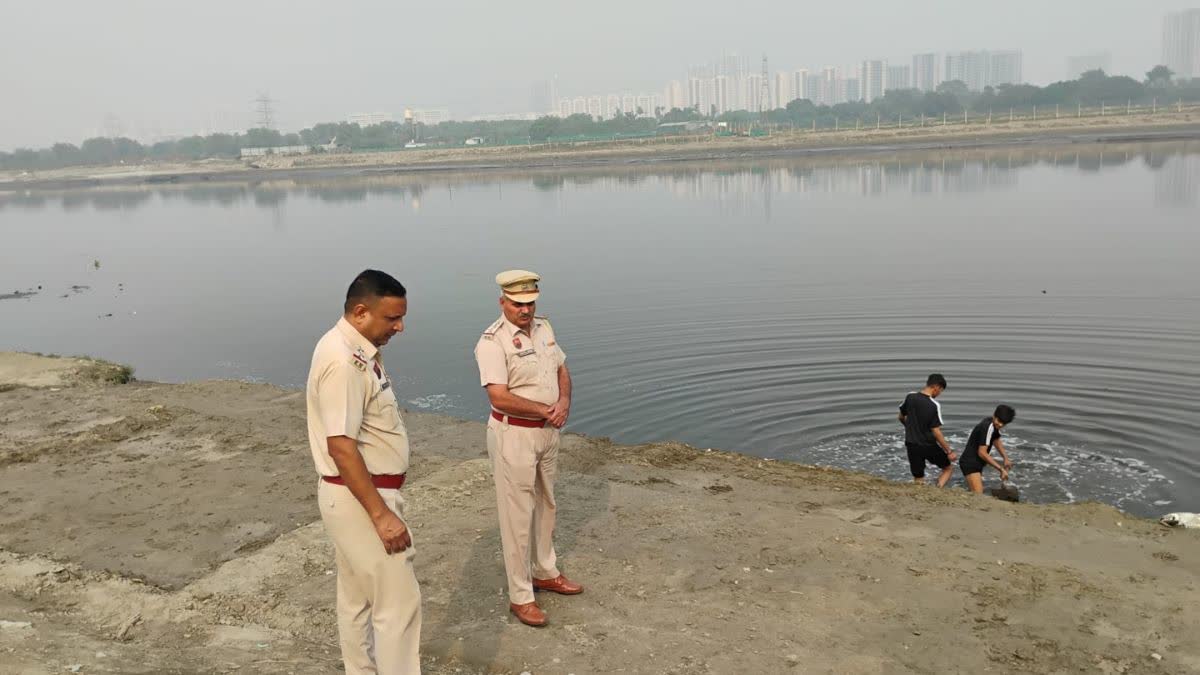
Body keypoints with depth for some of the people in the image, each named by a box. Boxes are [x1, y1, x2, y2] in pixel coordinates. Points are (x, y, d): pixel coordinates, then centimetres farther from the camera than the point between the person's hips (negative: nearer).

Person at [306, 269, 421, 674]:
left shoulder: (359, 351, 7)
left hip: (362, 493, 10)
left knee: (358, 596, 20)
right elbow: (340, 445, -27)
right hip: (359, 497, -10)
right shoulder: (342, 360, -23)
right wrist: (381, 514, -26)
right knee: (398, 600, -2)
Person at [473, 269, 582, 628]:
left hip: (548, 431, 8)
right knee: (518, 515, 1)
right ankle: (520, 596, 13)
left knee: (546, 505, 21)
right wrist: (548, 411, -18)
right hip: (514, 435, -8)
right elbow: (499, 398, -27)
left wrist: (564, 401, -7)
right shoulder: (493, 342, -20)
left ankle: (545, 572, 39)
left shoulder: (543, 327, 4)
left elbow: (561, 368, 14)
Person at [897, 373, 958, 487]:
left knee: (918, 480, 13)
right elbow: (936, 431, -17)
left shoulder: (910, 397, -5)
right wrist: (949, 452, -8)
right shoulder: (934, 405, -18)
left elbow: (900, 417, 9)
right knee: (948, 468, 19)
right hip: (929, 446, -4)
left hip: (912, 445, 4)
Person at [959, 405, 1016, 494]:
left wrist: (1006, 458, 12)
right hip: (970, 464, -11)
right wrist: (1001, 469, -19)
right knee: (978, 496, -21)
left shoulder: (993, 425, 5)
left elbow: (996, 440, 25)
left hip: (976, 464, 11)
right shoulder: (988, 427, -24)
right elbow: (982, 453, -24)